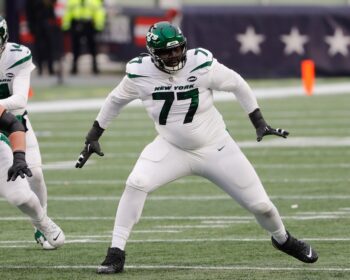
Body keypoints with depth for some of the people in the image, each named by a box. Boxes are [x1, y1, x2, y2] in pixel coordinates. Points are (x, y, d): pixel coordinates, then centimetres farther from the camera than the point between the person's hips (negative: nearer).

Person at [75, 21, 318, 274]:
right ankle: (116, 253, -16)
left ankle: (282, 239, 37)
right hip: (172, 149, 0)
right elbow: (115, 101, 4)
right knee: (136, 183, -27)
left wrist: (260, 122, -4)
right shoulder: (140, 73, -16)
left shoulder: (201, 64, -21)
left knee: (259, 204, 3)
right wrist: (93, 137, 8)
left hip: (215, 148, 0)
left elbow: (237, 85, -5)